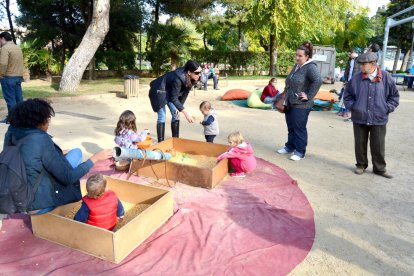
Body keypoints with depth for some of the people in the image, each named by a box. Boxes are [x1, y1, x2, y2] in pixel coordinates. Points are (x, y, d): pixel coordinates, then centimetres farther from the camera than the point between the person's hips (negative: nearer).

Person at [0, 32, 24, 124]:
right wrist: (19, 75, 17)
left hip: (9, 77, -8)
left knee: (10, 98, -4)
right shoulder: (18, 48, 15)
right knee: (19, 97, 10)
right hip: (18, 76, 8)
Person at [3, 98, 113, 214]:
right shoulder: (41, 140, -23)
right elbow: (68, 178, -19)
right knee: (76, 153, 3)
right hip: (38, 205, -7)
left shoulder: (11, 134, -2)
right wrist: (95, 158, -11)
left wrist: (59, 153, 20)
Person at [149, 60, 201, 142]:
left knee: (176, 115, 4)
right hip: (159, 92, -7)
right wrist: (186, 113, -35)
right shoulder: (178, 78, -37)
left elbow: (185, 93, -3)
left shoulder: (191, 79, -15)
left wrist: (179, 107, -5)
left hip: (170, 92, 8)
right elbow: (174, 98, -32)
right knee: (162, 117, -10)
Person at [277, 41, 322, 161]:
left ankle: (300, 151, 12)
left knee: (299, 128, 0)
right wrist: (287, 89, 17)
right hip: (290, 103, 8)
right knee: (290, 127, 17)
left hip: (301, 105, -8)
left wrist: (309, 96, -25)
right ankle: (290, 146, 32)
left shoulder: (311, 67, -16)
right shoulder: (297, 65, 12)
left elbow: (318, 81, -29)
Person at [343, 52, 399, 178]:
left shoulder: (386, 77, -4)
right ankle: (361, 165, 29)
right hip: (359, 119, 1)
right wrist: (352, 107, -3)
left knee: (378, 146, 6)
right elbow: (347, 95, 9)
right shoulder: (356, 78, -3)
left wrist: (387, 109, -4)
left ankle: (380, 168, 23)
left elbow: (394, 96, 6)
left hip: (379, 119, -1)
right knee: (360, 144, 11)